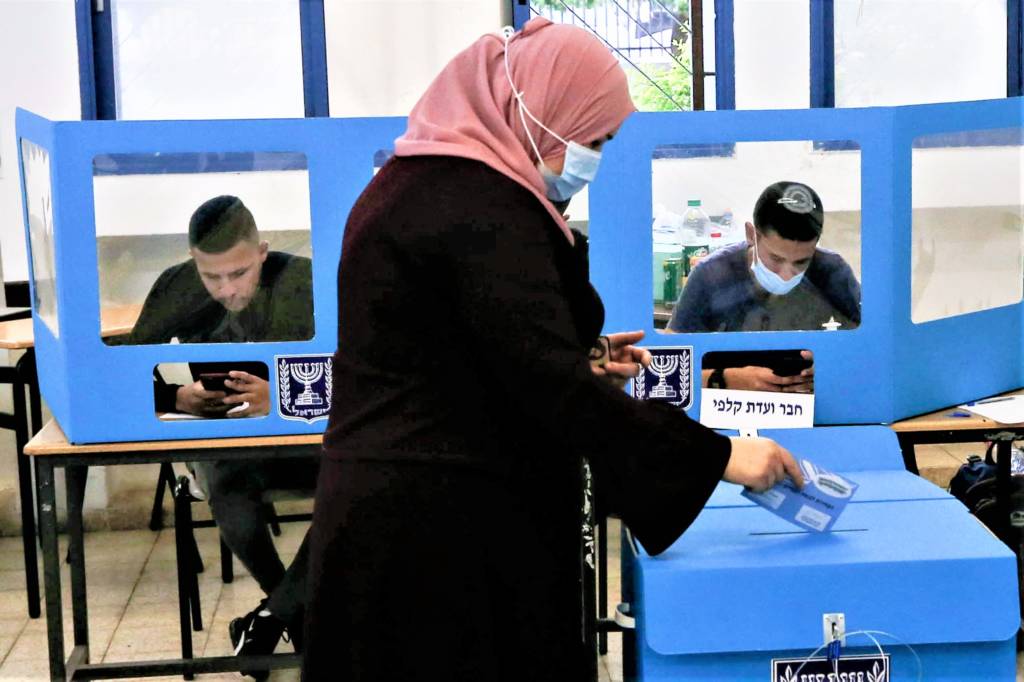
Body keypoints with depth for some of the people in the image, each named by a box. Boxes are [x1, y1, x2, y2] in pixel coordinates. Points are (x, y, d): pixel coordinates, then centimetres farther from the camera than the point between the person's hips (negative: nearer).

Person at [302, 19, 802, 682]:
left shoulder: (415, 181, 12)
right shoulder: (482, 208, -18)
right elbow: (553, 387, -25)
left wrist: (577, 359, 17)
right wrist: (715, 455, -20)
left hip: (386, 506, 10)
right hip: (454, 526, -10)